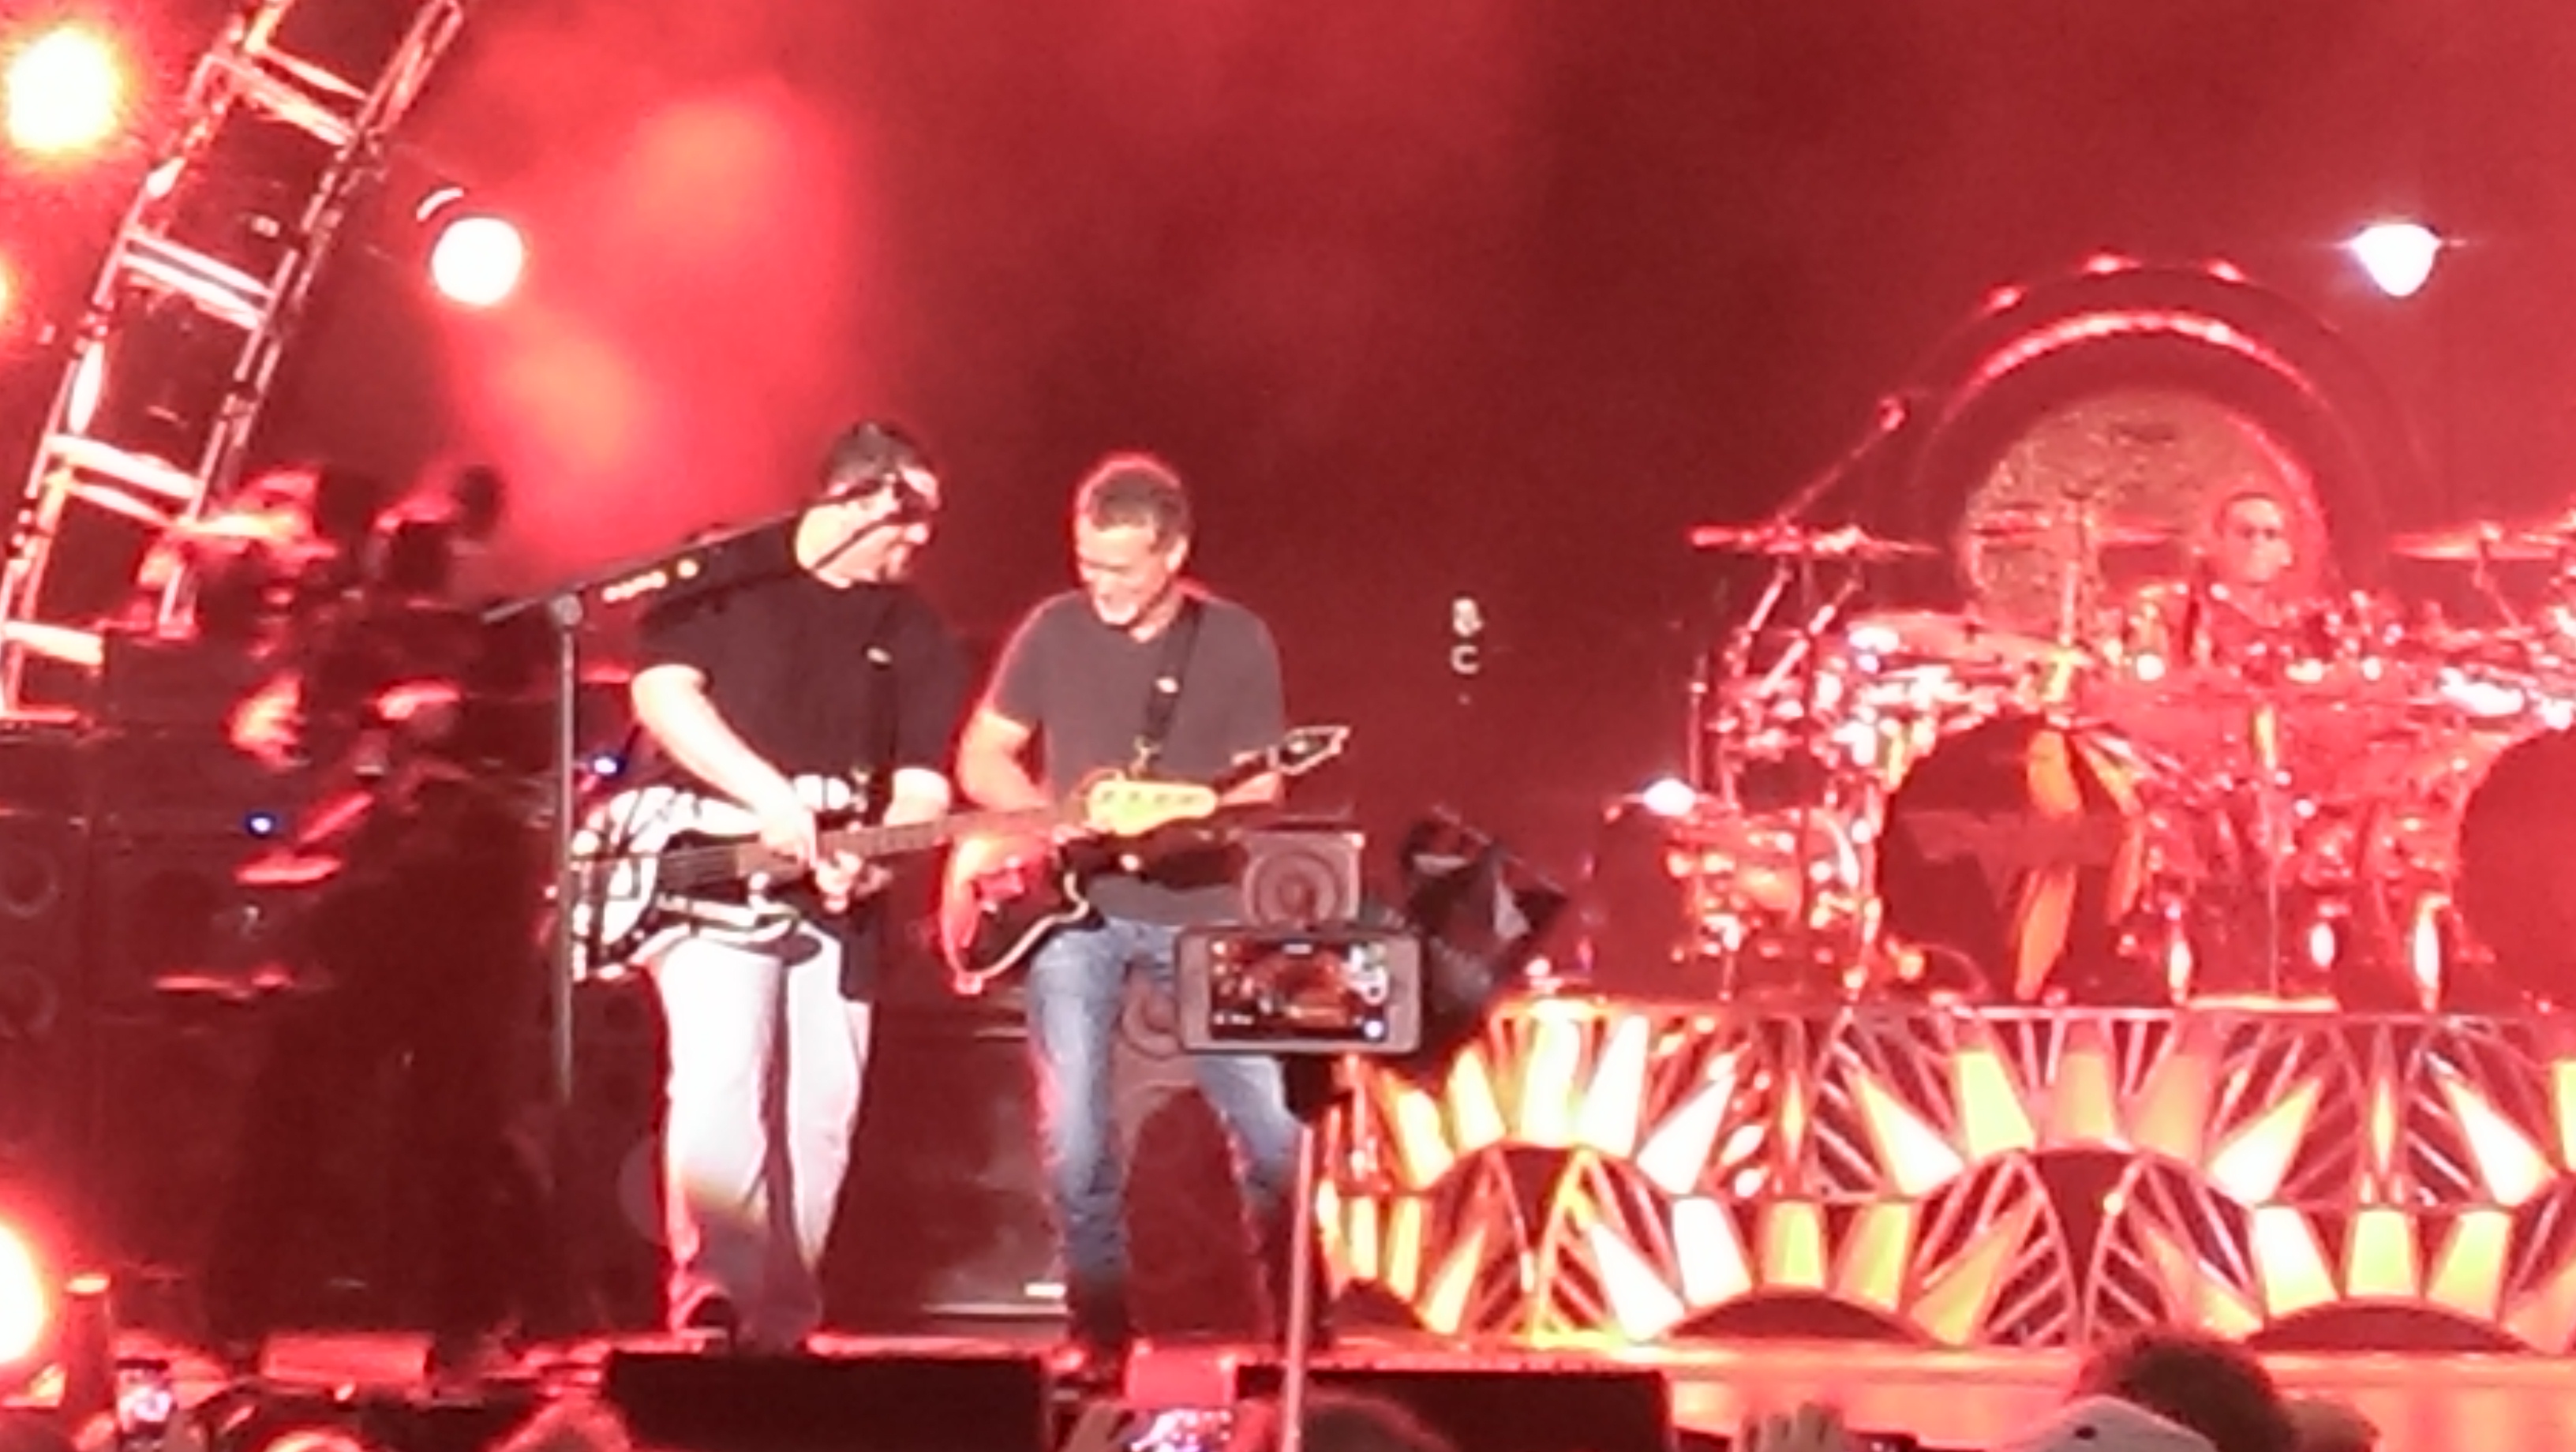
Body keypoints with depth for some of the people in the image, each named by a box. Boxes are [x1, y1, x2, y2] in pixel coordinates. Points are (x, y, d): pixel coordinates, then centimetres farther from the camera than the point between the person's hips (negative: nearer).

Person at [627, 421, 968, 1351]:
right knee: (718, 1089, -21)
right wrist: (769, 798, -21)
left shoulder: (915, 637, 10)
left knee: (818, 1119, 5)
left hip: (837, 903, 5)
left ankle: (779, 1326, 15)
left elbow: (921, 778, 5)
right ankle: (711, 1303, -24)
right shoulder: (721, 577, -1)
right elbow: (661, 691, -12)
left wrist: (875, 856, -16)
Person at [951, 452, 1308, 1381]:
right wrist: (1051, 817, -10)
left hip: (1198, 910, 0)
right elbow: (980, 757, 9)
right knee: (1075, 1137, -7)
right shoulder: (1055, 631, 2)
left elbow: (1258, 797, -2)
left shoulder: (1237, 643, -1)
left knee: (1270, 1123, -6)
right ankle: (1099, 1327, 7)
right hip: (1073, 911, 1)